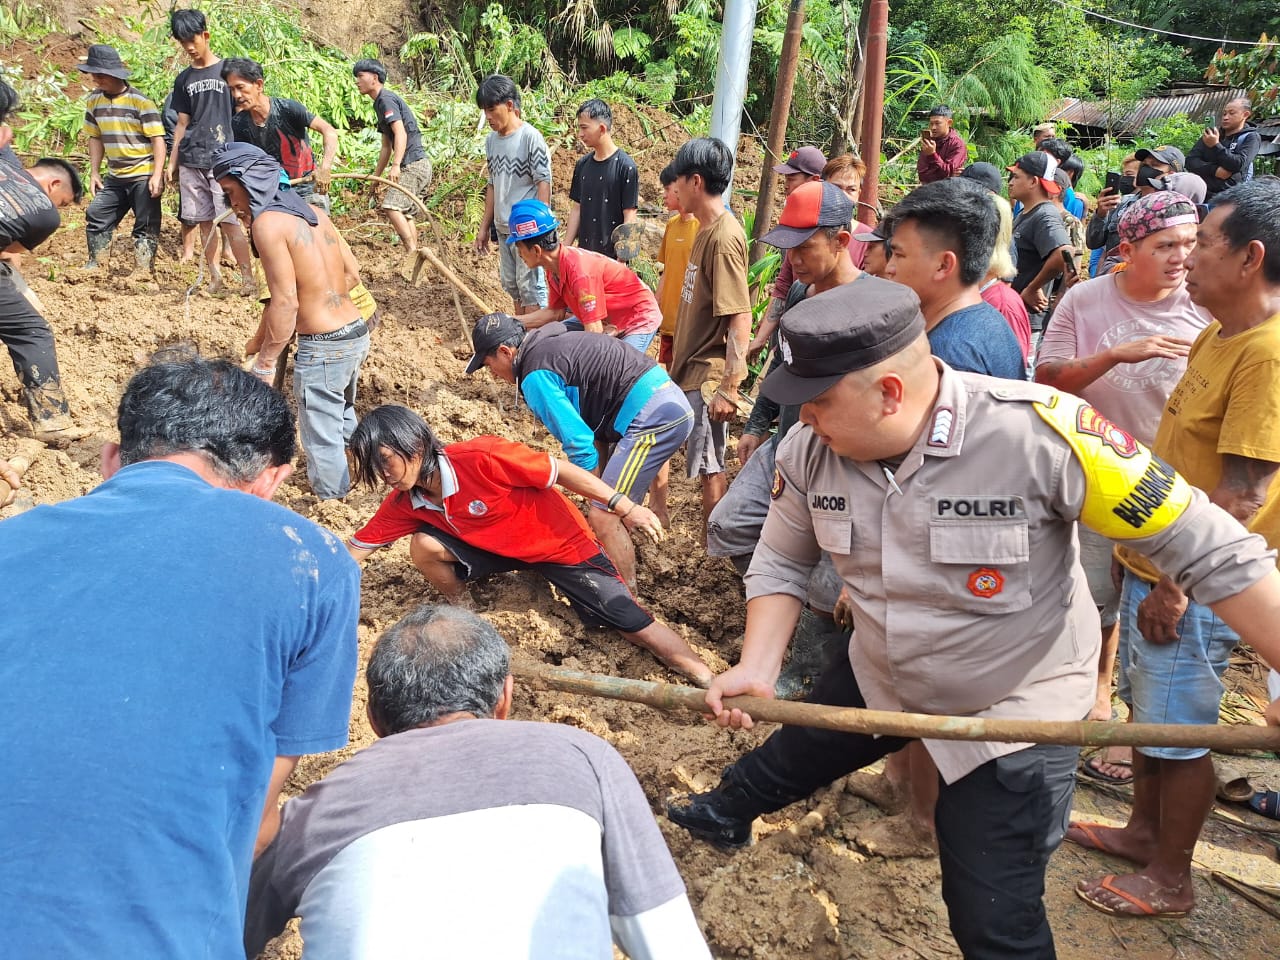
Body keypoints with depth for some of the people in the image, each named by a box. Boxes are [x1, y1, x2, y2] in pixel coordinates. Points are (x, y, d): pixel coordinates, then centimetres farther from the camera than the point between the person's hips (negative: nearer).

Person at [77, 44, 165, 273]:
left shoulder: (141, 101, -13)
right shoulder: (94, 100, 6)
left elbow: (158, 139, -14)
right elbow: (96, 137, 15)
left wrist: (157, 176, -21)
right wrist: (94, 172, 10)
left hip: (144, 176, -6)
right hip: (115, 177, 7)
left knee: (146, 226, -2)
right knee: (96, 217, 6)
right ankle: (95, 266, 16)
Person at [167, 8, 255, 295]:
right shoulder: (183, 79, 14)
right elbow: (182, 124, 17)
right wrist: (172, 163, 12)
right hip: (191, 161, 4)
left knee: (229, 221, -11)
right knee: (204, 222, 5)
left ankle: (249, 279, -5)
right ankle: (216, 279, 10)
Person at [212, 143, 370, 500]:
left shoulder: (267, 221, -13)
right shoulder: (314, 211, 9)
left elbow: (286, 302, -20)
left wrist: (264, 364, -13)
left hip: (323, 348, -9)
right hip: (357, 333, 9)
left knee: (322, 439, 7)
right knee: (344, 419, 28)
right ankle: (353, 479, 46)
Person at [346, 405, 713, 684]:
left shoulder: (480, 458, -31)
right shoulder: (404, 503, -11)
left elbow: (561, 471, -25)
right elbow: (358, 547, -2)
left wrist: (626, 507, -24)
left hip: (563, 545, -5)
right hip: (502, 550, 5)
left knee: (635, 625, -10)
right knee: (424, 546, -16)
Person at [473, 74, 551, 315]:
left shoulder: (530, 137, -12)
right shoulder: (491, 140, 9)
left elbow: (543, 183, -13)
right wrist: (485, 226, 16)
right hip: (503, 228, 8)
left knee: (530, 286, -4)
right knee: (512, 285, 14)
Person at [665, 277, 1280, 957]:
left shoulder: (1039, 432, -34)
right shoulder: (809, 449, -18)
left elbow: (1208, 547, -27)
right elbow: (781, 564, -1)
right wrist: (756, 667, -15)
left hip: (1014, 708, -5)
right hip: (876, 676, 5)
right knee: (794, 753, 29)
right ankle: (727, 812, 64)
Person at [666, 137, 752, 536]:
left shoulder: (723, 238, -19)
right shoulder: (705, 229, 9)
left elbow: (740, 319, -23)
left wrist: (728, 387, -24)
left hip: (708, 375, -9)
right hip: (692, 367, 9)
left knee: (709, 466, 1)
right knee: (706, 464, 16)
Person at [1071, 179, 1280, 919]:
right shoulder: (1217, 336, 9)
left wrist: (1178, 586, -22)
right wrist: (1151, 566, 16)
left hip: (1194, 586, -9)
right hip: (1153, 563, 9)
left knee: (1179, 732, 6)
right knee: (1148, 710, 21)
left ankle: (1171, 878, 23)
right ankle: (1144, 830, 39)